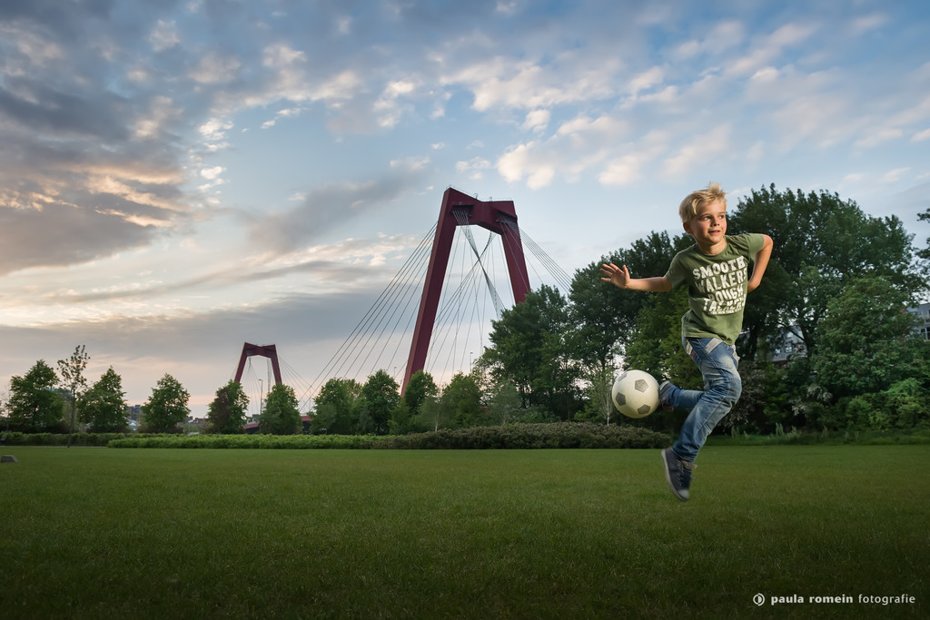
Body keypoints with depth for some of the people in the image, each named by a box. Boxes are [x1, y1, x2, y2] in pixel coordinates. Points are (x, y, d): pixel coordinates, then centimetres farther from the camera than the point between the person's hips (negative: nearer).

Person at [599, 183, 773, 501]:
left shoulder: (742, 244, -7)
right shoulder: (686, 260, -12)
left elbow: (767, 241, 16)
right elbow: (665, 284, 7)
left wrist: (756, 279, 10)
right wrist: (629, 283, -7)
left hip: (727, 338, 6)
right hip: (701, 334, -6)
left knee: (719, 397, 8)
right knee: (729, 386, -28)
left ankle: (670, 394, 30)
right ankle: (682, 455, -25)